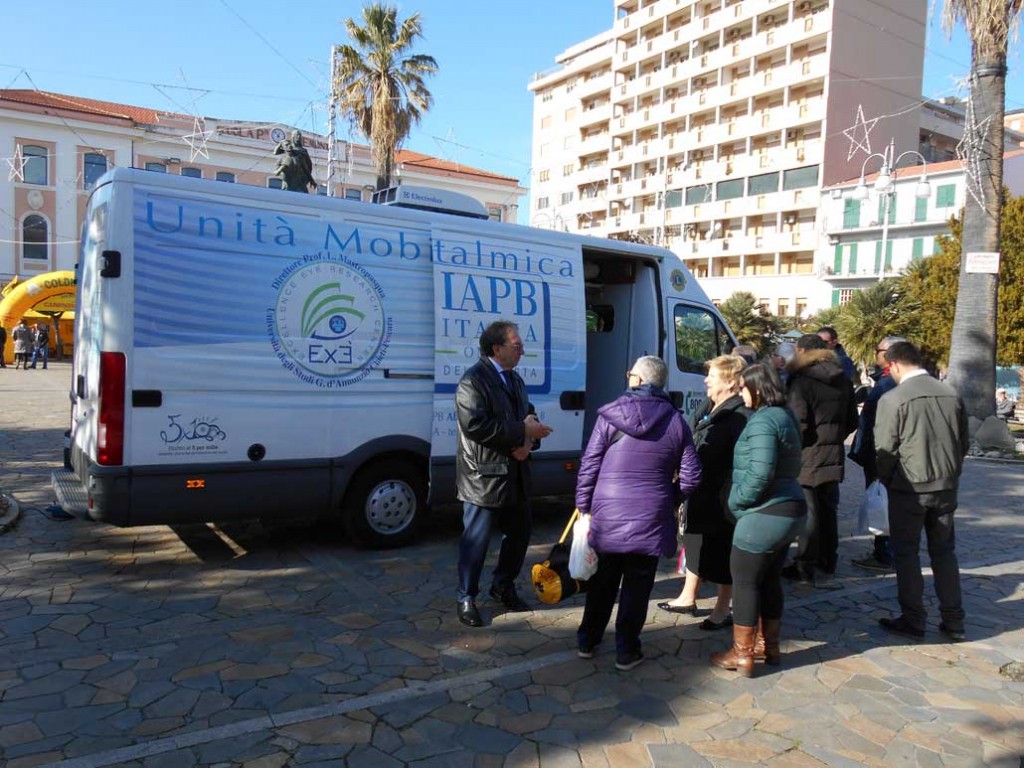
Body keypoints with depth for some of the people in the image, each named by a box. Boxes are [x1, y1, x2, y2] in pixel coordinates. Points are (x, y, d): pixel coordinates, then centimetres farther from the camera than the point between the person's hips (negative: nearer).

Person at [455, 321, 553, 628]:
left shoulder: (515, 380, 14)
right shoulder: (473, 380, -14)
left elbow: (528, 416, 14)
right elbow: (476, 425, -25)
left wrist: (529, 441, -9)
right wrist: (523, 431, -21)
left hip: (516, 475, 8)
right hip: (484, 477, -8)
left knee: (519, 533, 17)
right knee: (476, 541, 2)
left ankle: (503, 586, 37)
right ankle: (467, 599, 18)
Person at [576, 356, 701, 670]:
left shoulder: (610, 415, -6)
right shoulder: (676, 421, 0)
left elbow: (589, 465, -6)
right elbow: (690, 476, 1)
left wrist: (583, 506, 3)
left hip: (607, 515, 0)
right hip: (651, 518, 0)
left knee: (602, 582, 17)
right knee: (637, 586, 12)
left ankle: (587, 640, 30)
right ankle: (626, 650, 21)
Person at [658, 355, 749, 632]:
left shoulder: (741, 416, -20)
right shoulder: (707, 408, 10)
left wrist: (730, 497, -26)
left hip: (723, 497, -9)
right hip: (699, 492, 9)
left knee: (721, 552, 7)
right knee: (696, 544, 21)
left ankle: (722, 610, 24)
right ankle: (687, 598, 38)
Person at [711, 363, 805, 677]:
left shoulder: (762, 421, -18)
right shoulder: (784, 416, 13)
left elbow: (759, 474, -27)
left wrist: (736, 500, -12)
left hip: (765, 515, -10)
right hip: (790, 510, 10)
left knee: (745, 582, 2)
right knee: (769, 581, 20)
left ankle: (742, 655, 11)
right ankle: (769, 646, 31)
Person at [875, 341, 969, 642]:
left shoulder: (893, 399, -16)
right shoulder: (951, 394, -1)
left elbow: (885, 450, -12)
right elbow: (964, 443, 7)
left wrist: (886, 480, 5)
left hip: (909, 489, -5)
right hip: (946, 487, 5)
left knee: (906, 554, 9)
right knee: (944, 552, 16)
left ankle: (913, 620, 16)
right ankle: (953, 622, 23)